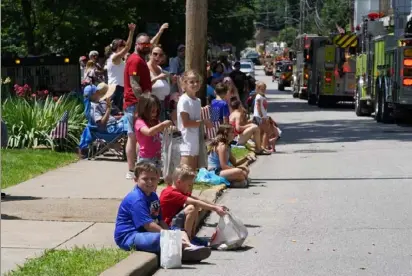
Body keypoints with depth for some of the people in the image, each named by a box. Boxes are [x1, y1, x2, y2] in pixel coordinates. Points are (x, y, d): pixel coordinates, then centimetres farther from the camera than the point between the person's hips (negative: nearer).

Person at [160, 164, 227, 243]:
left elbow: (198, 200, 7)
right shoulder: (171, 194, -22)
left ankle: (192, 235, 6)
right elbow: (195, 202, -27)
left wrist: (217, 206, -2)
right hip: (168, 227, -10)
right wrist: (215, 209, -28)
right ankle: (187, 238, -15)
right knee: (191, 208, -25)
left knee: (196, 206, 10)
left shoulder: (180, 191, 10)